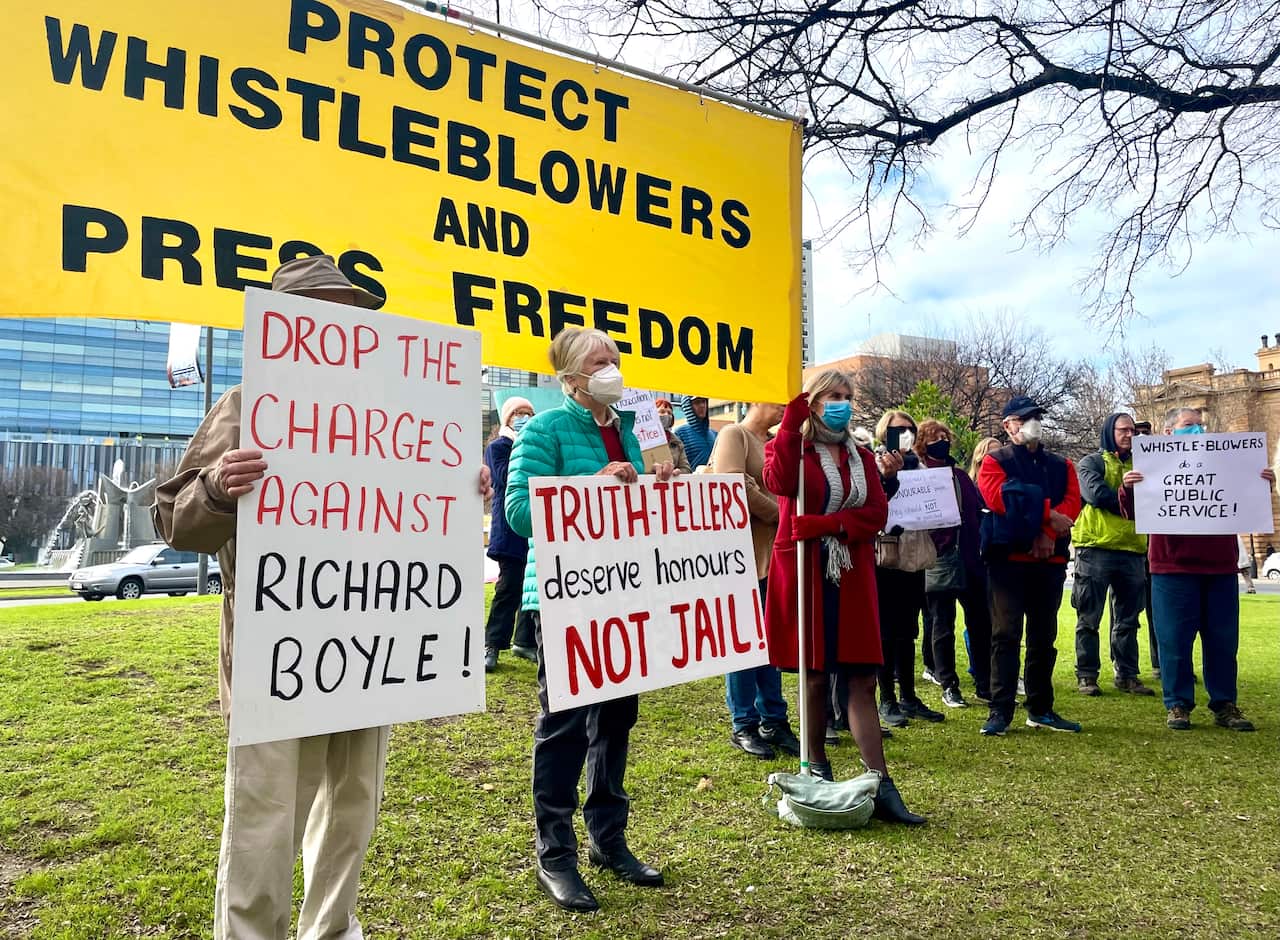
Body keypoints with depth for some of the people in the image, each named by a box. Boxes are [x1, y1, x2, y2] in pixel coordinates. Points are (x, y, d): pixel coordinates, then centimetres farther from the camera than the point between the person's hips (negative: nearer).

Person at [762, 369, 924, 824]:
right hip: (803, 572, -3)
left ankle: (882, 787, 0)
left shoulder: (862, 457, 15)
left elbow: (878, 512, 0)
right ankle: (817, 770, 22)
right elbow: (780, 484, -21)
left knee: (863, 680, -1)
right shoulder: (789, 447, 3)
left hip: (853, 576, 4)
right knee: (814, 676, 4)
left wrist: (830, 524, -14)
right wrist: (791, 423, -18)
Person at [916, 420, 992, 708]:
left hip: (970, 559, 5)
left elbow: (979, 510, 13)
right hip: (939, 562, -5)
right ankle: (948, 687, 17)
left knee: (980, 624, 9)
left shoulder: (960, 475, 14)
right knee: (943, 628, 5)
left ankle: (985, 684, 20)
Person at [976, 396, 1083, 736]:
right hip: (1008, 558, -4)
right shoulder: (995, 462, 5)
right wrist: (1047, 514, -15)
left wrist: (1046, 533, -16)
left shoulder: (1061, 465, 17)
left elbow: (1072, 502, 0)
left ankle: (1041, 709, 19)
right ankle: (1000, 711, -3)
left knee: (1044, 637, 10)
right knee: (1006, 635, -6)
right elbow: (999, 497, -14)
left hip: (1050, 560, 4)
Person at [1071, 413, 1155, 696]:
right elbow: (1096, 493, -13)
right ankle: (1086, 676, 6)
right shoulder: (1092, 463, 3)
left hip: (1133, 550, 5)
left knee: (1128, 620, 10)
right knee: (1089, 618, 0)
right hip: (1096, 548, -5)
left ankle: (1127, 675, 18)